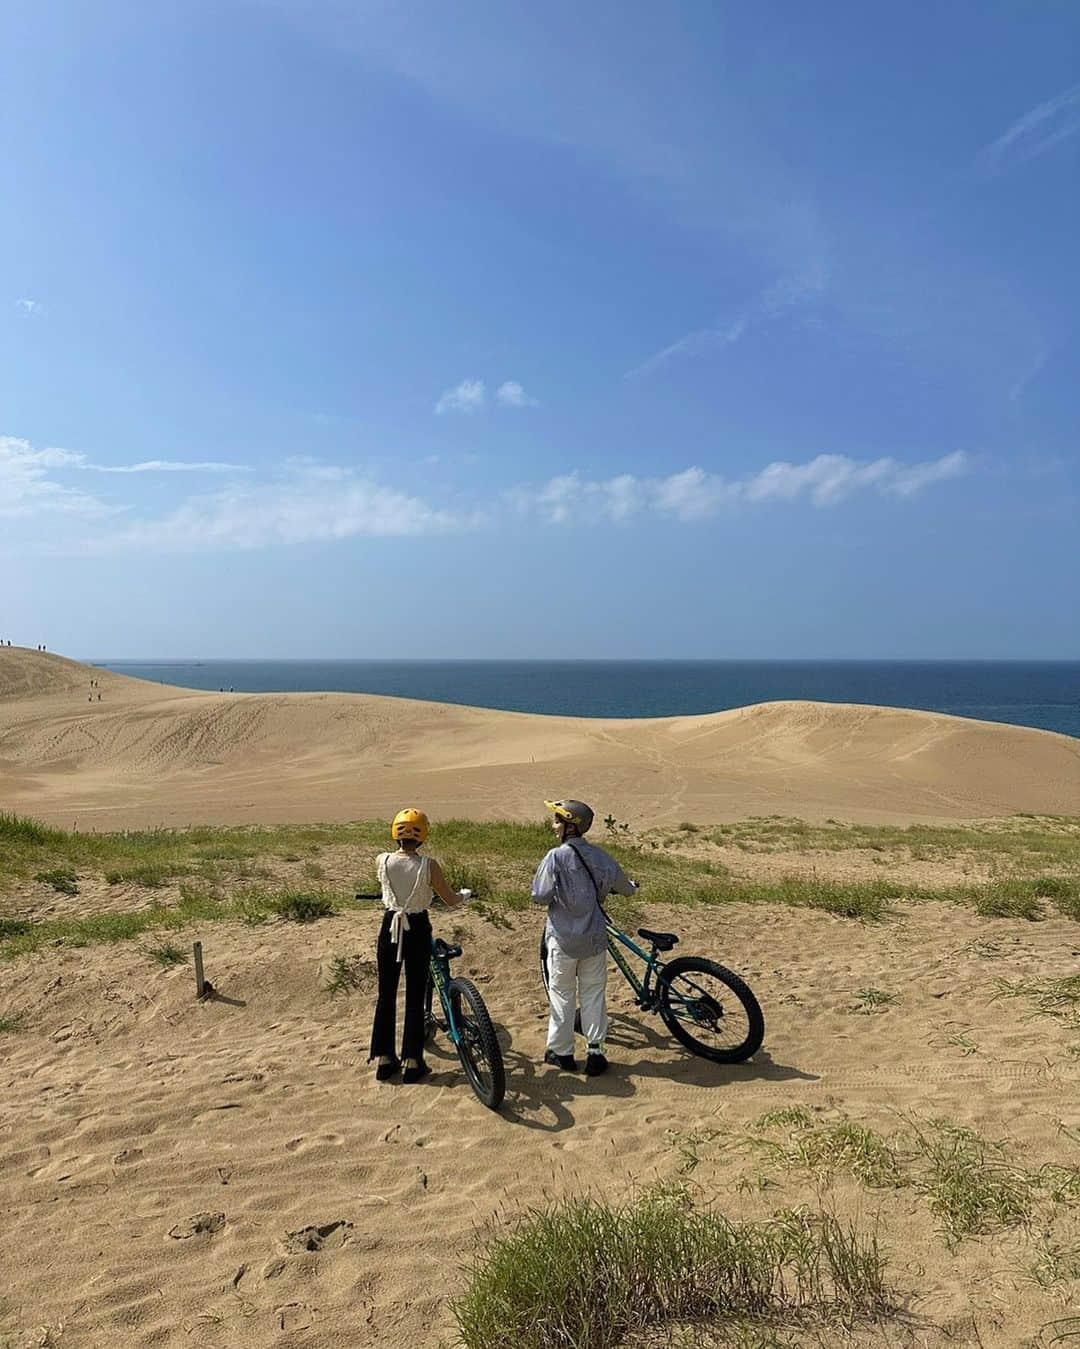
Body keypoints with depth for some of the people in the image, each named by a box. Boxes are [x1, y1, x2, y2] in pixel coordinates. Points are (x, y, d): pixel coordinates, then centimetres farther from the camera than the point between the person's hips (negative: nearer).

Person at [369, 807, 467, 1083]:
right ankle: (413, 1062, 16)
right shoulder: (428, 865, -15)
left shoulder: (382, 861, -8)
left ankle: (384, 1059, 23)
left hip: (390, 928, 2)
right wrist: (465, 895, 17)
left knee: (386, 995, 15)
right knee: (415, 998, 9)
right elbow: (450, 900, -4)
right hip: (418, 930, -2)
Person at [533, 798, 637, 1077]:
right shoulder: (599, 856, -3)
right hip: (594, 938, 3)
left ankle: (561, 1052, 22)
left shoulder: (556, 857, -17)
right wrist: (631, 887, 36)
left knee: (562, 994, 12)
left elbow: (540, 896, -16)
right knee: (593, 994, 14)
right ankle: (595, 1051, 16)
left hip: (563, 939, -3)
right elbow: (622, 885, 12)